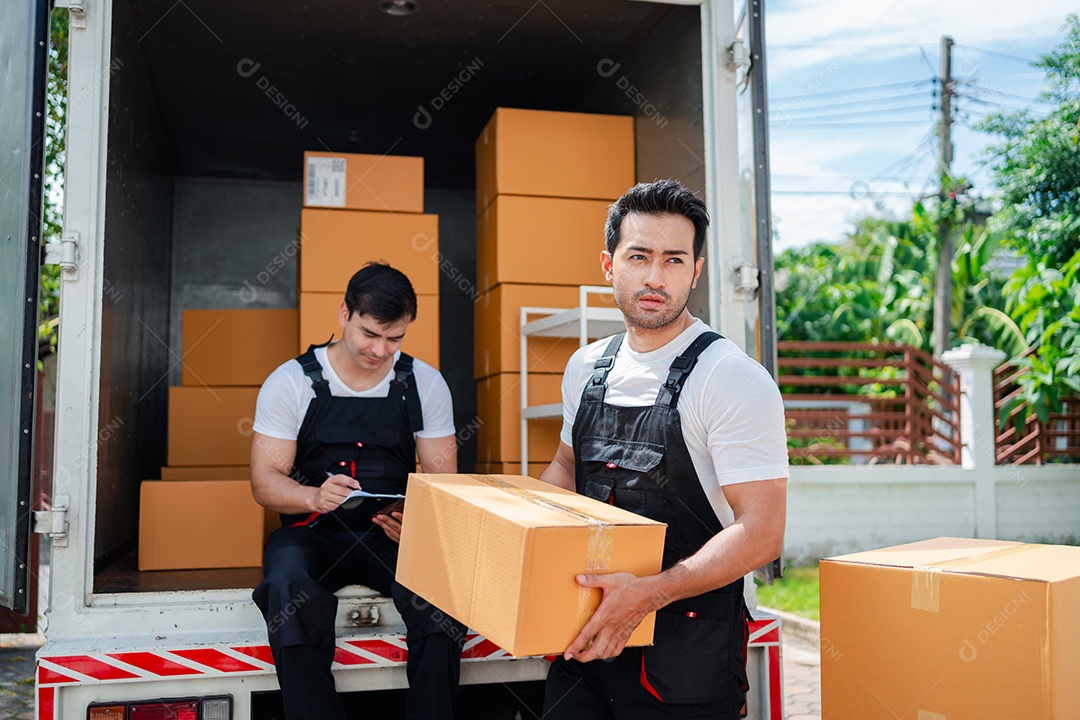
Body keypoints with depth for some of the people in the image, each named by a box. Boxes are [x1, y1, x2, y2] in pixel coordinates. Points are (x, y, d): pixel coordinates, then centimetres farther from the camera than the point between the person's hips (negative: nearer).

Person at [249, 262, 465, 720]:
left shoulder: (425, 385, 4)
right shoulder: (291, 382, -1)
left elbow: (442, 479, 4)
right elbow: (265, 482, -3)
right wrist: (314, 496, -26)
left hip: (392, 533, 1)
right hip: (312, 532, 0)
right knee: (288, 586, -34)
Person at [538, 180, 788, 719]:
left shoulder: (735, 380, -16)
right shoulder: (585, 368, 5)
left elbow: (760, 532, -20)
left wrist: (649, 593, -29)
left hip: (686, 649, -5)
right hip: (586, 631, 6)